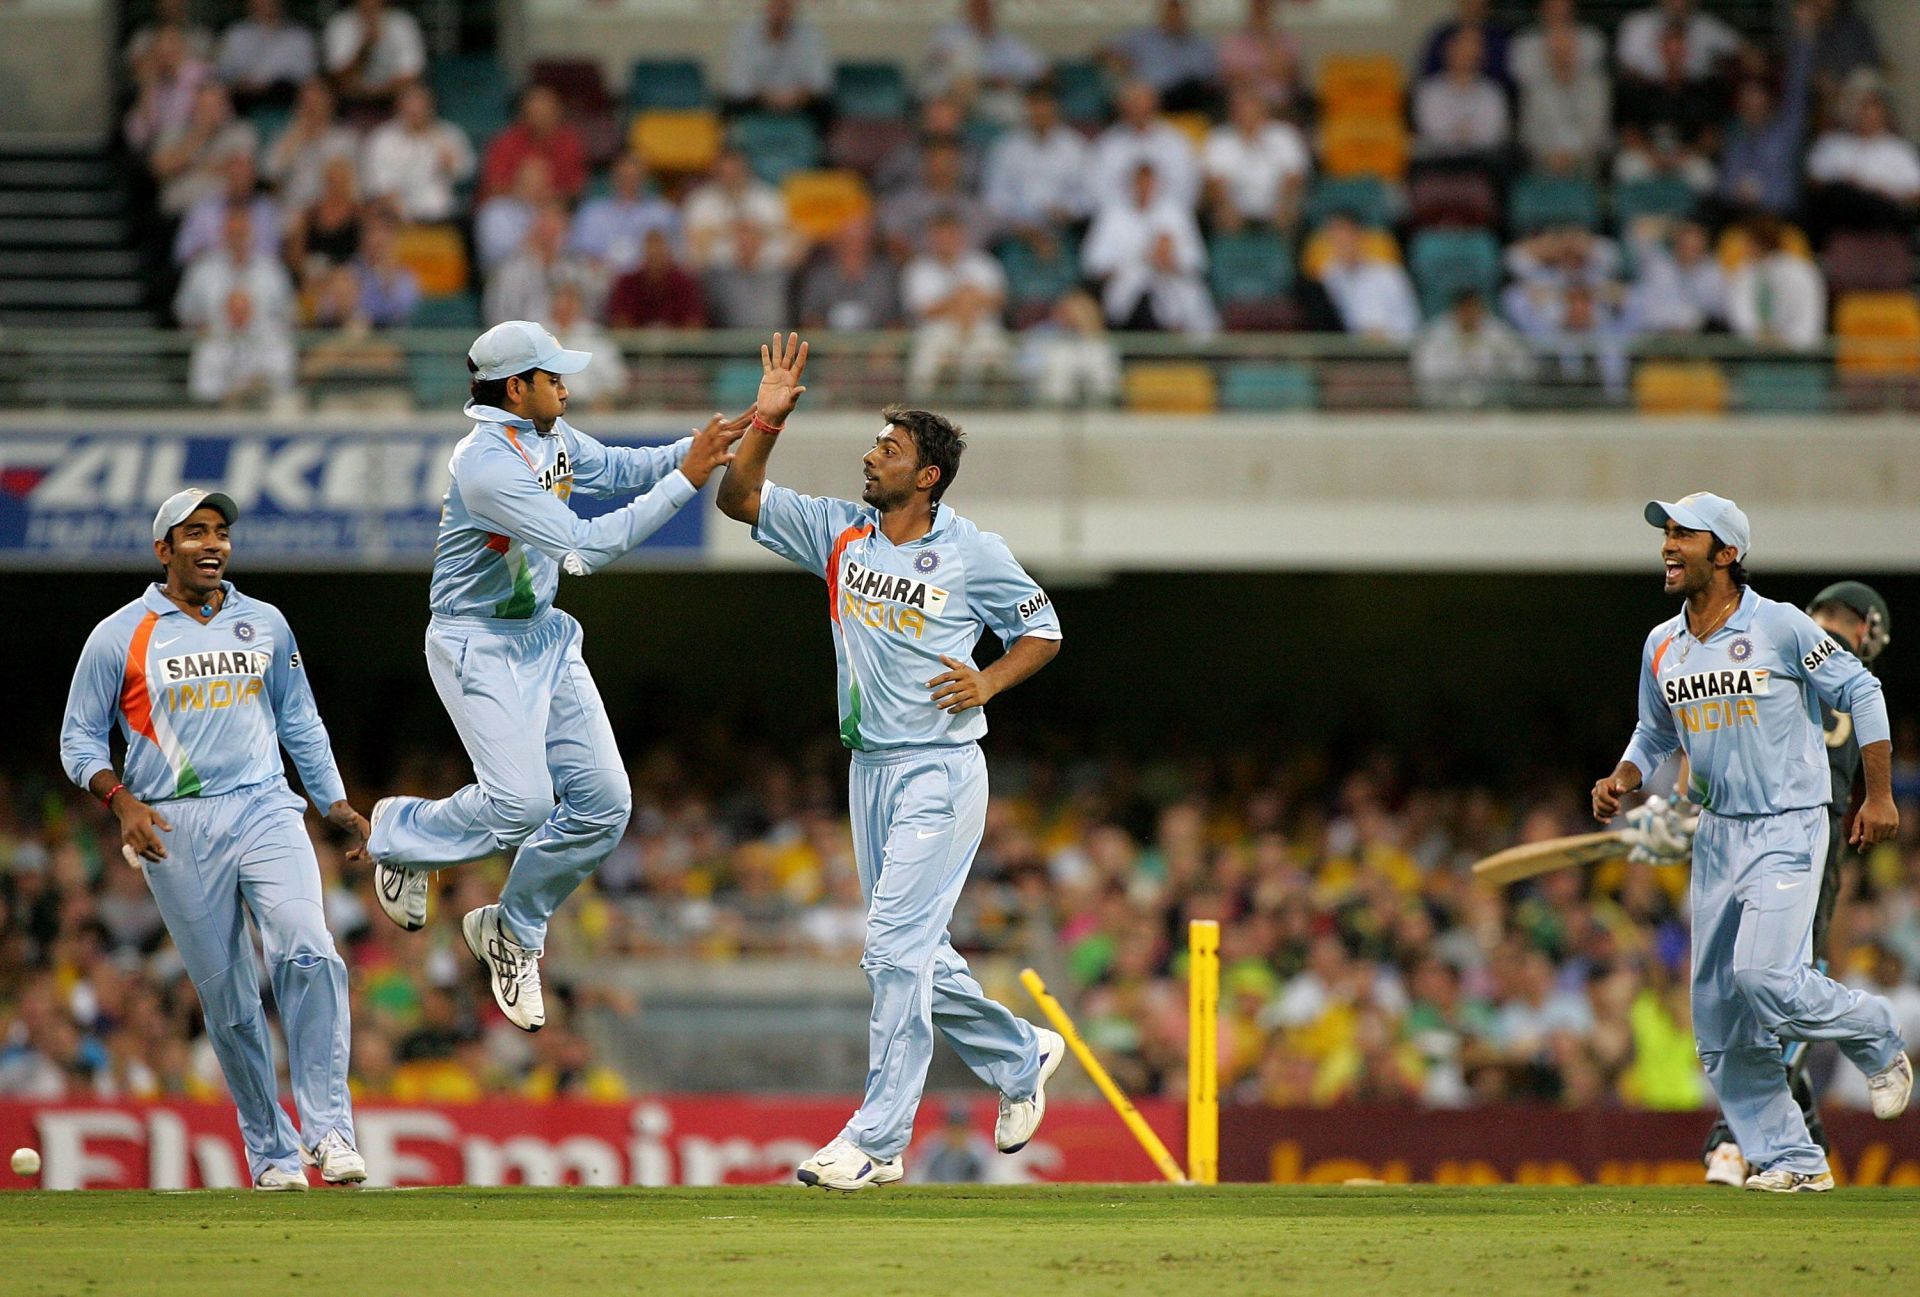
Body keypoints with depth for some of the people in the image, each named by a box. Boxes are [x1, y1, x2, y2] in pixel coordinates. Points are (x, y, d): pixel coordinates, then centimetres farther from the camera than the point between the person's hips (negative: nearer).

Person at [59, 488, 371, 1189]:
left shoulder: (266, 625, 12)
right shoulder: (119, 637, 2)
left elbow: (301, 724, 21)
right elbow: (80, 739, 5)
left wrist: (340, 808, 14)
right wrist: (123, 802, -12)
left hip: (265, 809, 1)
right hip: (175, 828, -1)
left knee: (308, 953, -22)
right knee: (226, 997, 1)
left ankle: (326, 1128, -20)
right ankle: (271, 1152, 12)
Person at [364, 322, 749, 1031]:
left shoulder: (552, 438, 3)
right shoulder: (487, 463, -26)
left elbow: (623, 468, 16)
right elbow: (585, 547, -30)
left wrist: (701, 446, -3)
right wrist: (685, 480, -29)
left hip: (545, 639, 9)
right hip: (478, 647, -9)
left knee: (603, 803, 1)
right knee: (521, 803, -19)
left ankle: (512, 931, 19)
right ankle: (399, 832, 11)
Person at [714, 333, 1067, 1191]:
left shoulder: (974, 553, -6)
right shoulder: (839, 532, 7)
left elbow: (1041, 630, 4)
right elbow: (738, 498, 5)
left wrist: (990, 681, -13)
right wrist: (768, 417, -6)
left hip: (941, 771, -7)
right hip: (870, 767, 7)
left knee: (897, 946, -13)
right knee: (905, 952, 13)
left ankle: (877, 1140, -13)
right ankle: (1019, 1058, 34)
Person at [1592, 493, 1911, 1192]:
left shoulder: (1780, 626, -12)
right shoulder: (1662, 647, 6)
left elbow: (1861, 693, -4)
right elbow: (1655, 735, 20)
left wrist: (1880, 795, -7)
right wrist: (1620, 780, 0)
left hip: (1789, 827, -7)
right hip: (1716, 834, 7)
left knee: (1763, 975, -23)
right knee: (1718, 1009, 3)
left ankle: (1876, 1040, 6)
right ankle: (1792, 1161, 11)